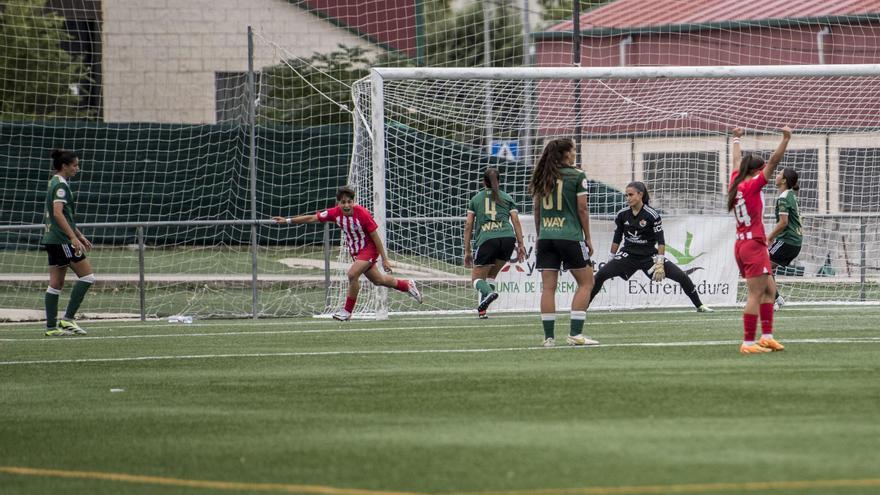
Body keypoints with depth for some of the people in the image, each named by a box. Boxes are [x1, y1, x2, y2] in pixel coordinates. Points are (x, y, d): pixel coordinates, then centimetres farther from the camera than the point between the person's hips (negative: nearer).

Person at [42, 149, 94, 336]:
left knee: (56, 283, 8)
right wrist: (73, 237, -26)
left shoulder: (55, 183, 18)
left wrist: (80, 236, 30)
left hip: (53, 240, 10)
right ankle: (68, 318, -8)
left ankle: (51, 326, 7)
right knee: (87, 275, -6)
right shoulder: (60, 185, -12)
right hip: (62, 241, -10)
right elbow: (58, 213, -23)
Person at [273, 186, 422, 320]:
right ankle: (407, 286, 44)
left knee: (352, 274, -25)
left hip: (369, 249, -6)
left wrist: (384, 259, -16)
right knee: (378, 280, 18)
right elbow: (312, 218, -6)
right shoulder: (335, 213, -12)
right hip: (355, 252, 6)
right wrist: (288, 220, -10)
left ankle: (347, 311, -9)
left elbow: (375, 236, -19)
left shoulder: (362, 213, -26)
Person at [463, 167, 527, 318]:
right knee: (491, 275, 18)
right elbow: (516, 221, 9)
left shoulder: (475, 199, 20)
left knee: (477, 278, 3)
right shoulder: (507, 198, 21)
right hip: (508, 238, 2)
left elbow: (468, 225, 14)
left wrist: (467, 251, 17)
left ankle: (489, 292, -31)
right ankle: (482, 309, 5)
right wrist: (521, 245, 6)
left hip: (487, 240, -2)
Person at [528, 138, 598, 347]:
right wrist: (587, 238, 2)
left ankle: (549, 336, 0)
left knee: (548, 287, 3)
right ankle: (575, 333, -4)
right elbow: (582, 208, -5)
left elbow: (537, 209, 11)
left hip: (546, 236, 5)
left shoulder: (542, 177, 10)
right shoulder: (577, 176, -4)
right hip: (570, 236, -5)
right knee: (586, 283, 6)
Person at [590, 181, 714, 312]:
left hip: (649, 256, -2)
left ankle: (699, 306, 9)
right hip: (628, 256, 2)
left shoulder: (652, 215, -13)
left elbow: (661, 241, -13)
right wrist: (611, 259, 12)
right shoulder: (622, 215, -2)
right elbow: (617, 238, 11)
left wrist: (659, 264, -19)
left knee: (682, 277, -10)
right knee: (600, 275, -18)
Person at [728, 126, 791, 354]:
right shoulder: (752, 186, -12)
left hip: (742, 245, 9)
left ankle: (767, 336, 13)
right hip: (754, 245, -9)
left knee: (769, 290, 15)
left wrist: (736, 139, 43)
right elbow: (773, 162, -19)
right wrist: (785, 139, -20)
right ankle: (748, 342, -10)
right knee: (756, 295, -8)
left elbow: (737, 160, 27)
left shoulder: (736, 183, 8)